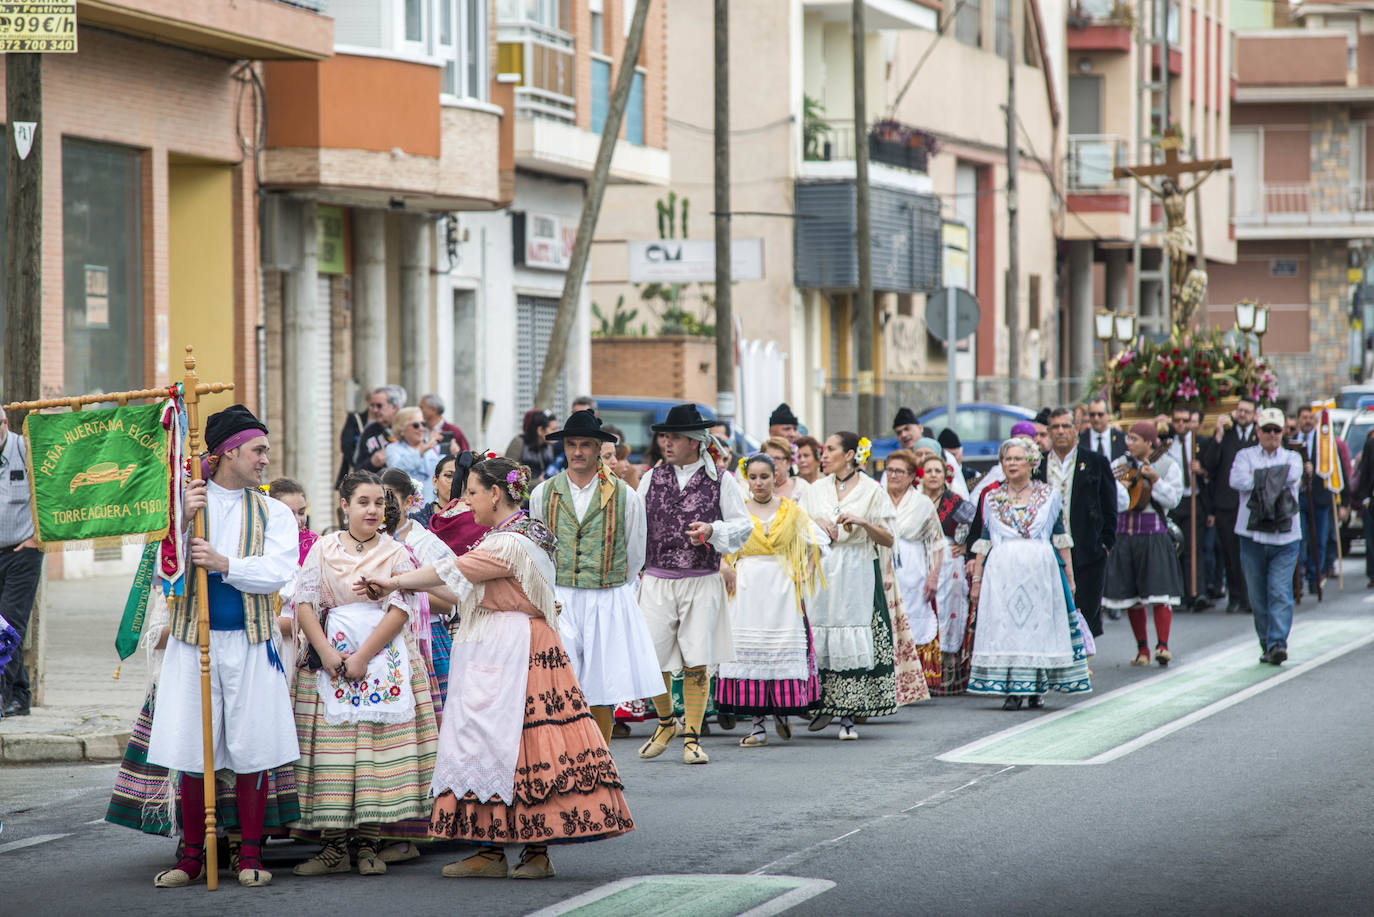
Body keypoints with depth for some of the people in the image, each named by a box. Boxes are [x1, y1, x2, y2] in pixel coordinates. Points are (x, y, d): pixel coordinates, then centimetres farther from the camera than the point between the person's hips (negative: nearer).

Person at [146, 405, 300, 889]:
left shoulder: (274, 513, 9)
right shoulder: (183, 501, 6)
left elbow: (277, 572, -7)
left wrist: (225, 564, -20)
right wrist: (184, 518, -17)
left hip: (251, 641, 1)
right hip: (194, 640, -1)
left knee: (252, 751, 0)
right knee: (192, 753, -1)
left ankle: (250, 854, 10)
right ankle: (192, 855, 9)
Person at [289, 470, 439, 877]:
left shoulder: (396, 553, 6)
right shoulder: (324, 549, 9)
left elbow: (400, 611, -4)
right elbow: (304, 604, 2)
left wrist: (363, 657, -13)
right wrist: (327, 653, -12)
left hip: (384, 657, -1)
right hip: (329, 656, 1)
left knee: (378, 743, -6)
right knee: (330, 744, -4)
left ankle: (370, 843, -2)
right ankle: (334, 846, 0)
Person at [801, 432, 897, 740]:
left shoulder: (871, 490, 1)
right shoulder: (817, 490, 13)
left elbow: (888, 540, 0)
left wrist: (862, 522, -15)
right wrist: (817, 523, -3)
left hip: (856, 573, -4)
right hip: (822, 570, 4)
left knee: (851, 641, -7)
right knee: (819, 637, -2)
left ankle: (848, 716, -4)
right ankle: (823, 705, 12)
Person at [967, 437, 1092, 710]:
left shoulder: (1048, 495, 9)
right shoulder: (993, 499, 12)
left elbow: (1060, 537, 8)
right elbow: (983, 542, 13)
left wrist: (1069, 575, 4)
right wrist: (976, 579, 8)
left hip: (1041, 570, -1)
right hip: (1003, 572, 1)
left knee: (1039, 624, -1)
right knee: (1005, 625, -6)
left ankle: (1037, 687, 8)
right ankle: (1012, 690, -5)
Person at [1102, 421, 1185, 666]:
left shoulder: (1167, 465, 3)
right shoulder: (1121, 465, 12)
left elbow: (1172, 499, -5)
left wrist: (1154, 479, -16)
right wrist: (1117, 479, -6)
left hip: (1154, 535, -4)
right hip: (1124, 534, 4)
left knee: (1159, 591, -12)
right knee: (1130, 595, 4)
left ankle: (1162, 645, -11)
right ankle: (1142, 648, 11)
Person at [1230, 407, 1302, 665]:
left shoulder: (1292, 458, 12)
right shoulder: (1245, 456, 10)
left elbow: (1292, 475, -12)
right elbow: (1237, 481, -12)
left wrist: (1257, 476, -8)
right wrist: (1272, 479, -8)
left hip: (1285, 538, 0)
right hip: (1253, 535, 0)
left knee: (1280, 593, -11)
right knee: (1258, 596, 4)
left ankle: (1278, 644, -14)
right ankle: (1266, 644, 17)